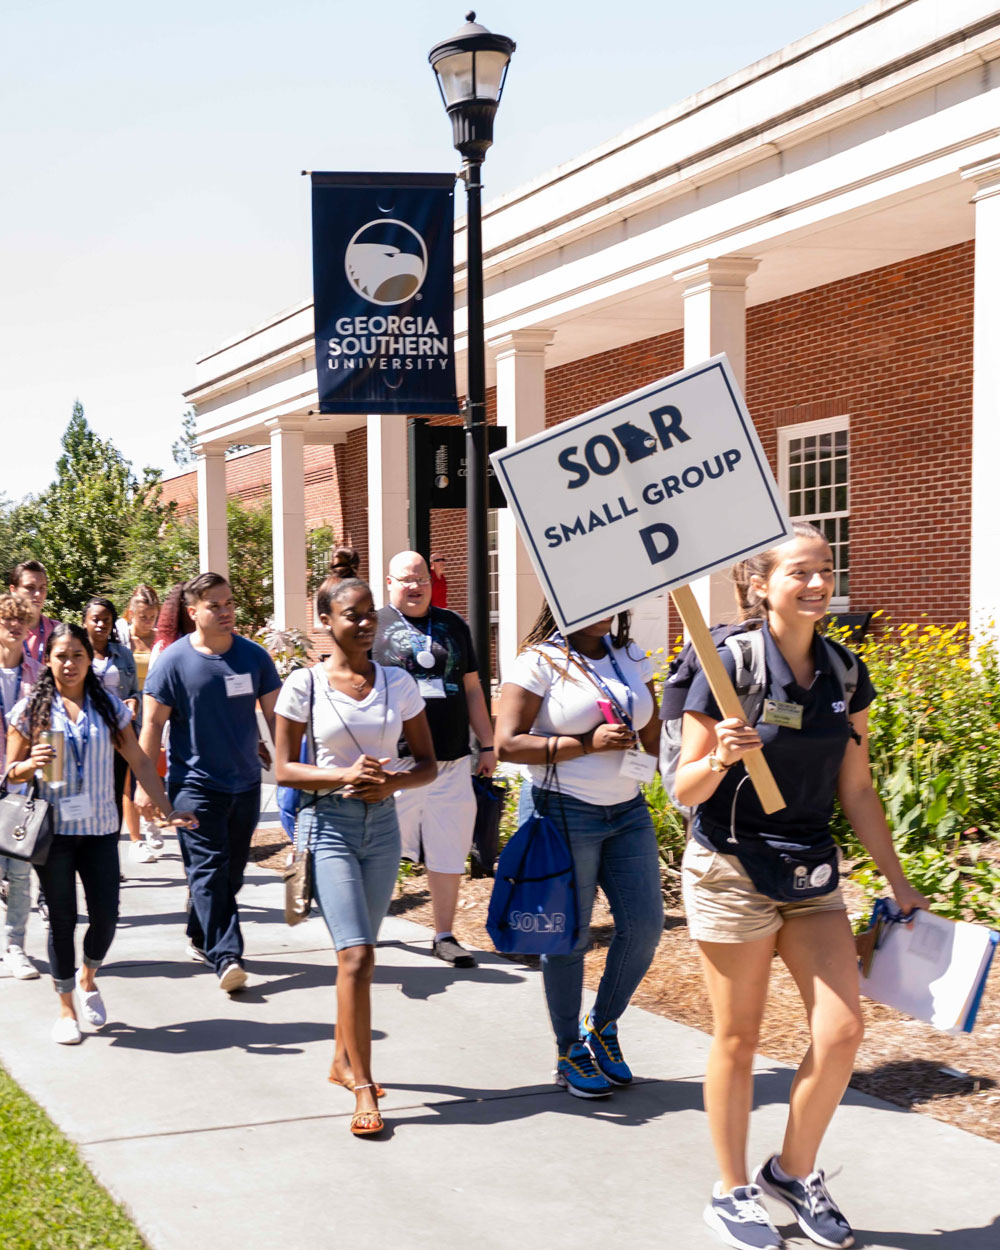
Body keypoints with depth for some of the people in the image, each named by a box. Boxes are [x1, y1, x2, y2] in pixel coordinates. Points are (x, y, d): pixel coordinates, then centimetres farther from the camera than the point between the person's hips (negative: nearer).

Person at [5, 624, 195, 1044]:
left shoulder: (109, 706, 5)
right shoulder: (31, 709, 1)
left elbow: (139, 761, 8)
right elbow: (11, 771, 4)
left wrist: (166, 809, 4)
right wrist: (32, 764, -18)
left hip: (100, 828, 2)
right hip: (53, 828, -1)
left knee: (106, 915, -1)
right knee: (62, 919, 3)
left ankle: (87, 978, 29)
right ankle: (66, 1007, 18)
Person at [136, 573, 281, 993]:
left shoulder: (254, 656, 2)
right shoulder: (173, 661, -7)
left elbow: (274, 715, 8)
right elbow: (153, 724, -3)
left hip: (245, 782, 4)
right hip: (195, 784, -4)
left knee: (232, 870, 12)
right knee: (209, 870, -10)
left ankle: (200, 936, 31)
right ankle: (227, 957, -13)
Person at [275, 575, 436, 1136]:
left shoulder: (398, 683, 4)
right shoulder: (305, 684, -4)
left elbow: (428, 763, 7)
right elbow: (284, 768, -3)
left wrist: (392, 782, -14)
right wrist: (346, 775, -18)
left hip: (383, 824, 4)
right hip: (329, 823, -4)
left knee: (359, 953, 14)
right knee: (357, 954, -13)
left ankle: (344, 1058, 34)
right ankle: (363, 1087, -6)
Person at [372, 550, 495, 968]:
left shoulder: (453, 625, 13)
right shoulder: (373, 627, 2)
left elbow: (471, 688, 18)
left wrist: (487, 745, 15)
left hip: (451, 759, 3)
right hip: (396, 761, -3)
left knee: (449, 853, 6)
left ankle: (444, 936, 17)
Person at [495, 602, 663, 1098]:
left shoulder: (630, 657, 11)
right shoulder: (540, 661, -7)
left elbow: (654, 734, 17)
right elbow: (508, 743, -13)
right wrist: (588, 744, -18)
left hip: (628, 810, 6)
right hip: (565, 812, -6)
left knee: (644, 924, 1)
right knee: (569, 936, 2)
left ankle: (602, 1027, 25)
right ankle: (569, 1053, 20)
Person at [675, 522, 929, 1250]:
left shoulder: (844, 674, 4)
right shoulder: (729, 667, -12)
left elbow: (856, 789, 10)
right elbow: (685, 790, -9)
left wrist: (899, 883, 11)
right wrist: (720, 758, -30)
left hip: (813, 873, 5)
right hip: (733, 873, -5)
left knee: (842, 1033, -1)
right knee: (738, 1040, 5)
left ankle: (794, 1172, 21)